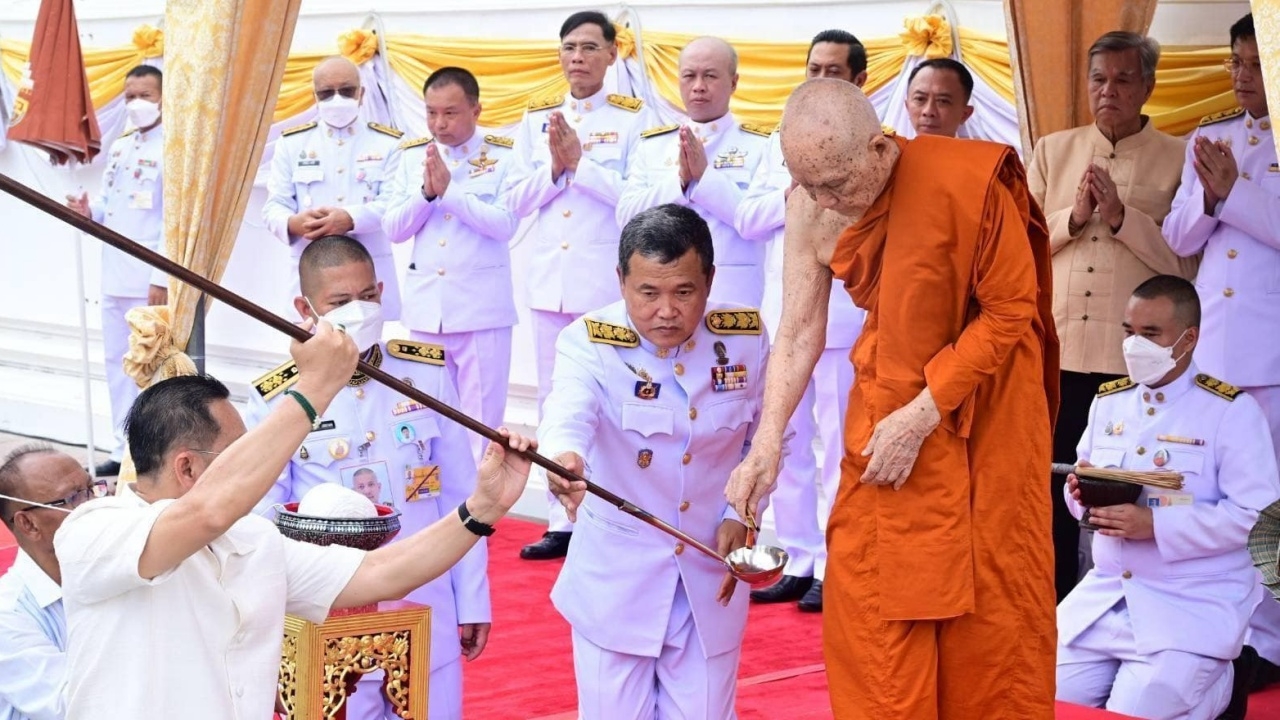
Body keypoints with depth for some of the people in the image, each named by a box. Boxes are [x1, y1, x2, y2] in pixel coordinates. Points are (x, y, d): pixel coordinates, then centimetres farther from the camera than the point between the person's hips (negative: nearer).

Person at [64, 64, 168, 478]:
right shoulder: (119, 147, 16)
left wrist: (163, 279, -20)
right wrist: (89, 211, -3)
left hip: (150, 281, -8)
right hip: (114, 277, 8)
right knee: (116, 364, 12)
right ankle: (123, 450, 20)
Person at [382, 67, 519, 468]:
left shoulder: (504, 157, -3)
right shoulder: (411, 157, 8)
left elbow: (504, 225, -13)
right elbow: (393, 229, 4)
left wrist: (449, 189, -18)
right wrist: (426, 192, -12)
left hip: (482, 309, -4)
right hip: (424, 307, 4)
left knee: (481, 420, -1)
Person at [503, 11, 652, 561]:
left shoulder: (634, 118, -1)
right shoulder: (535, 119, 11)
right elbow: (516, 198, 6)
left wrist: (580, 163, -15)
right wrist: (554, 168, -9)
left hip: (608, 282, -5)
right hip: (550, 280, 5)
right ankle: (561, 522, 15)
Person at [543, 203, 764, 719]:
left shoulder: (745, 339, -5)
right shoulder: (589, 342, -15)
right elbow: (569, 411, -36)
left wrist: (741, 514, -9)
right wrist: (564, 456, -58)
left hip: (711, 577, 2)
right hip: (617, 576, -2)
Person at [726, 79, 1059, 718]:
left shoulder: (966, 183, -24)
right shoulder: (810, 210, -11)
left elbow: (1010, 310, -17)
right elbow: (798, 331, -6)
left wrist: (922, 416, -20)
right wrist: (766, 444, -17)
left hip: (984, 405, -3)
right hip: (887, 397, 3)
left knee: (991, 594, 5)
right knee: (870, 593, 3)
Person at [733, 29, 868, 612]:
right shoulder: (781, 143, 15)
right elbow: (746, 219, 8)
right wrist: (791, 196, -8)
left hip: (841, 316, -6)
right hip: (782, 315, 6)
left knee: (839, 448, -3)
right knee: (786, 446, 9)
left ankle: (833, 569, 3)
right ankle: (798, 561, 17)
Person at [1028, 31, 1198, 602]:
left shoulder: (1177, 160, 2)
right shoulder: (1052, 151, 12)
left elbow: (1186, 264, -5)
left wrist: (1122, 217, -16)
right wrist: (1074, 217, -9)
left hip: (1135, 360, -3)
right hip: (1056, 352, 3)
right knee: (1052, 488, 7)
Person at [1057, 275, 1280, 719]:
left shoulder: (1231, 411, -8)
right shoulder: (1107, 401, 12)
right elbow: (1084, 490, 15)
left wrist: (1154, 525, -24)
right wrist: (1083, 494, -11)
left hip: (1193, 605, -6)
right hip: (1104, 594, 6)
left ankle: (1218, 675, 11)